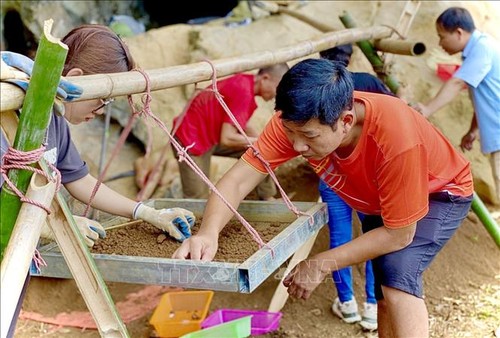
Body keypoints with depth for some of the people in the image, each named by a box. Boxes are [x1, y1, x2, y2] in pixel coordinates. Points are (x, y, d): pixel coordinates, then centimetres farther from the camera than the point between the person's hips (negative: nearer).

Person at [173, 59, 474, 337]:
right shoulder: (296, 121, -31)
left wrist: (322, 265, -30)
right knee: (384, 293, 12)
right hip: (381, 198, 5)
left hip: (440, 192, -5)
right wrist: (208, 233, -50)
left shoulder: (396, 139, -44)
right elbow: (239, 180, -31)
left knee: (397, 274, -27)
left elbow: (399, 234, -32)